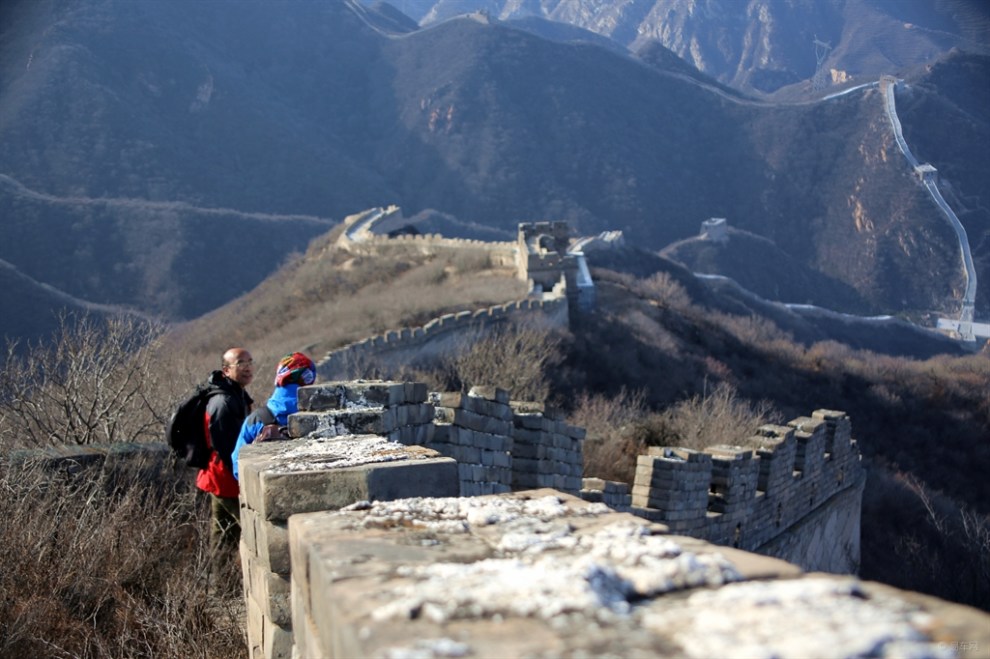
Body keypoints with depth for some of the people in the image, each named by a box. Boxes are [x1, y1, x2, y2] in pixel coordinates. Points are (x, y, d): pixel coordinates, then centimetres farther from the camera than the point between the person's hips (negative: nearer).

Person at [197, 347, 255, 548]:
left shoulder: (238, 395, 12)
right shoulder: (223, 402, -21)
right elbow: (226, 448, -23)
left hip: (222, 481, 10)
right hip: (228, 481, -10)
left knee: (223, 539, 16)